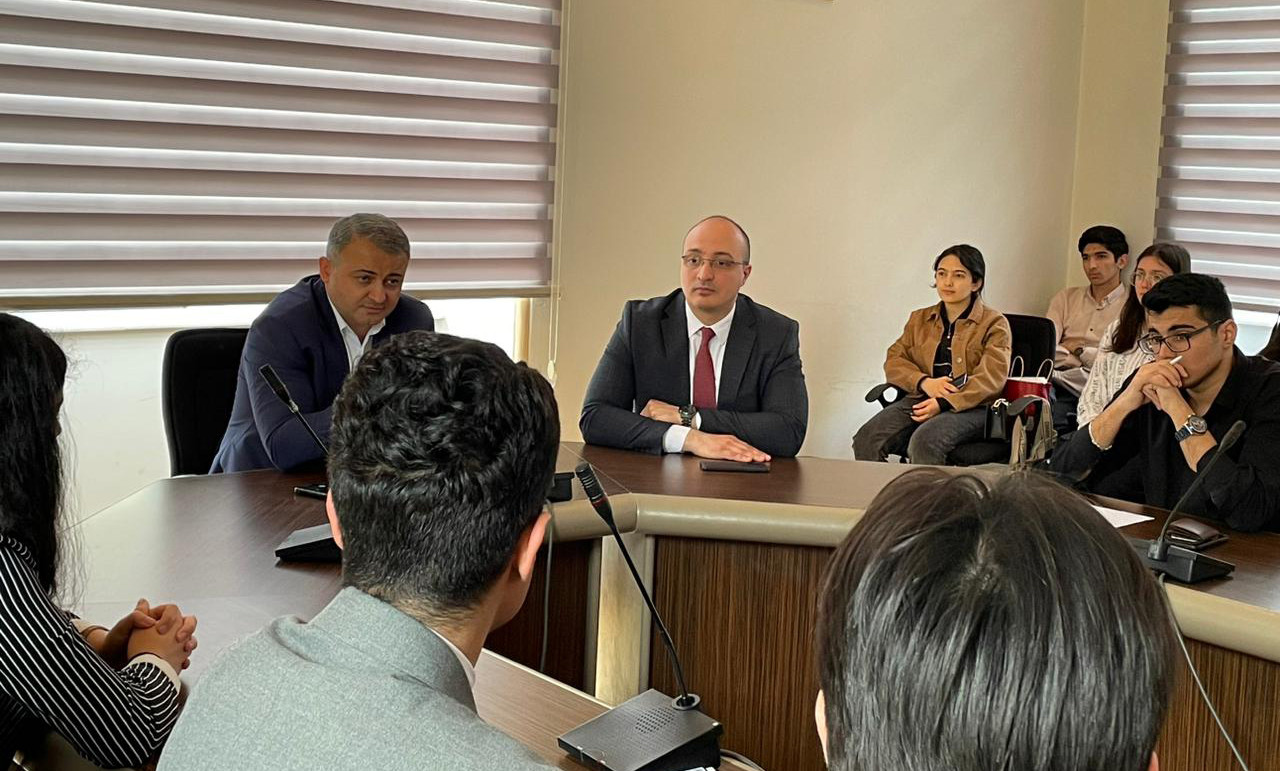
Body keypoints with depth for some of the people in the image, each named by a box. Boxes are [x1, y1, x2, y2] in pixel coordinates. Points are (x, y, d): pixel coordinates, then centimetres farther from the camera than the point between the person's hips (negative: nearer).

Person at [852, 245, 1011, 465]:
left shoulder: (994, 323, 7)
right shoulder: (919, 319, 23)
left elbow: (992, 377, -6)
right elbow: (893, 361, 14)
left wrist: (943, 403, -18)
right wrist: (924, 382, -9)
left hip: (970, 406, -4)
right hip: (920, 399, 4)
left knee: (924, 441, -36)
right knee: (866, 439, -24)